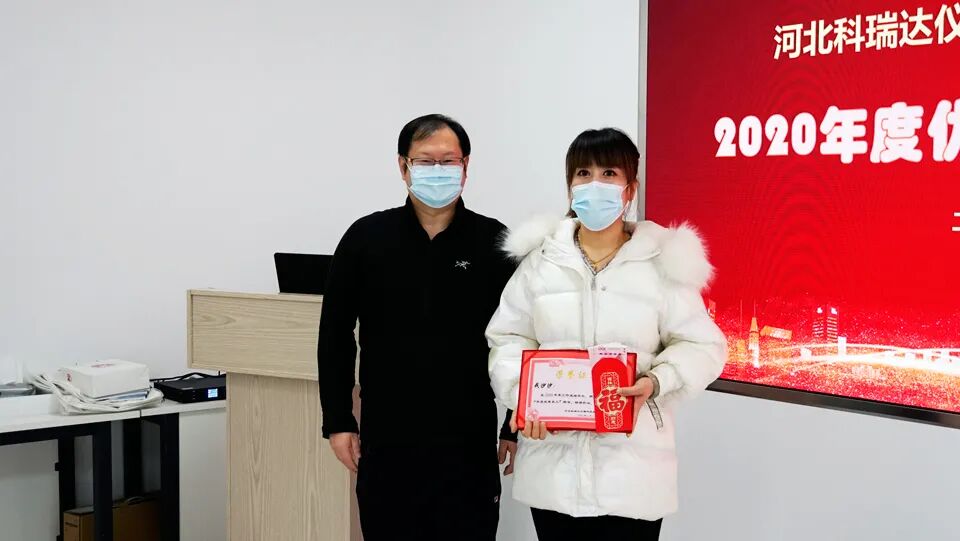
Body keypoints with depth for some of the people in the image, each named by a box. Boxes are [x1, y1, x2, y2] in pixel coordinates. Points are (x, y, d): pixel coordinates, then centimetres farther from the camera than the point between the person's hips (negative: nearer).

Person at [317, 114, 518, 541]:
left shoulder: (495, 243, -1)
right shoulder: (366, 238, 1)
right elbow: (335, 336, 6)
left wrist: (518, 427, 2)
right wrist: (338, 421, 2)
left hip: (468, 443, -1)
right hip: (386, 442, 1)